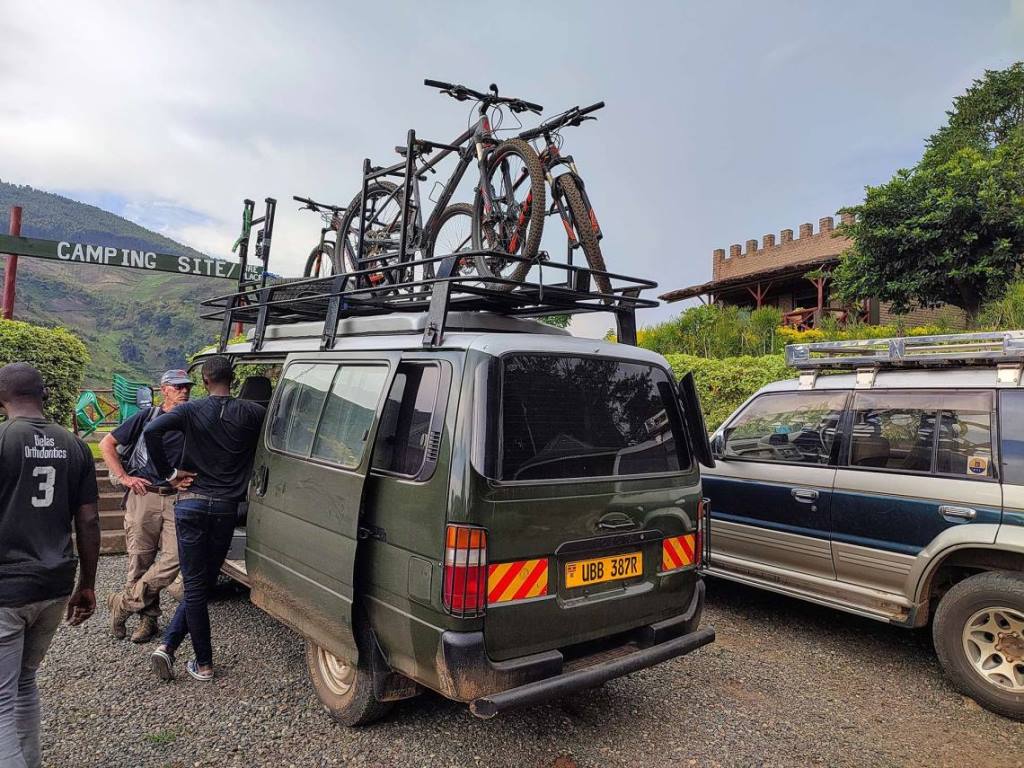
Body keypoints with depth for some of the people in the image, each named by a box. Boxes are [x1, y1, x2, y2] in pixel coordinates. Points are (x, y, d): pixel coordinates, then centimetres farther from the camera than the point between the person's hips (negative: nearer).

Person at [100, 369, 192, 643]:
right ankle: (148, 618, 16)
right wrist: (124, 477, -2)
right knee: (140, 560, 2)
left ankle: (123, 603, 5)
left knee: (174, 557, -11)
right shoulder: (147, 416, 4)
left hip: (175, 498, 2)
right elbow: (106, 444, 7)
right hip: (143, 496, -2)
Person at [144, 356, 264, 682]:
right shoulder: (251, 412, 1)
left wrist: (169, 473, -7)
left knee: (195, 585, 7)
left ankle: (204, 664, 11)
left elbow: (151, 431, -15)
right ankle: (168, 645, 14)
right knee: (203, 584, 16)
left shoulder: (192, 410, -2)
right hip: (226, 507, 1)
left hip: (191, 502, -1)